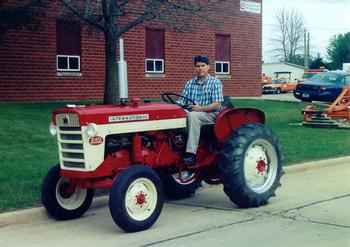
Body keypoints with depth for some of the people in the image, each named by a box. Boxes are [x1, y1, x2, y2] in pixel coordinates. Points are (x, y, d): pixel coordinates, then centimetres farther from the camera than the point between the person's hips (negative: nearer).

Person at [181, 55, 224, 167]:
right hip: (191, 114, 5)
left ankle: (191, 153, -40)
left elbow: (217, 104, -10)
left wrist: (201, 108, -23)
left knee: (192, 116, -37)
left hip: (210, 115, -5)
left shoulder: (215, 82, 0)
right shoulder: (189, 83, 15)